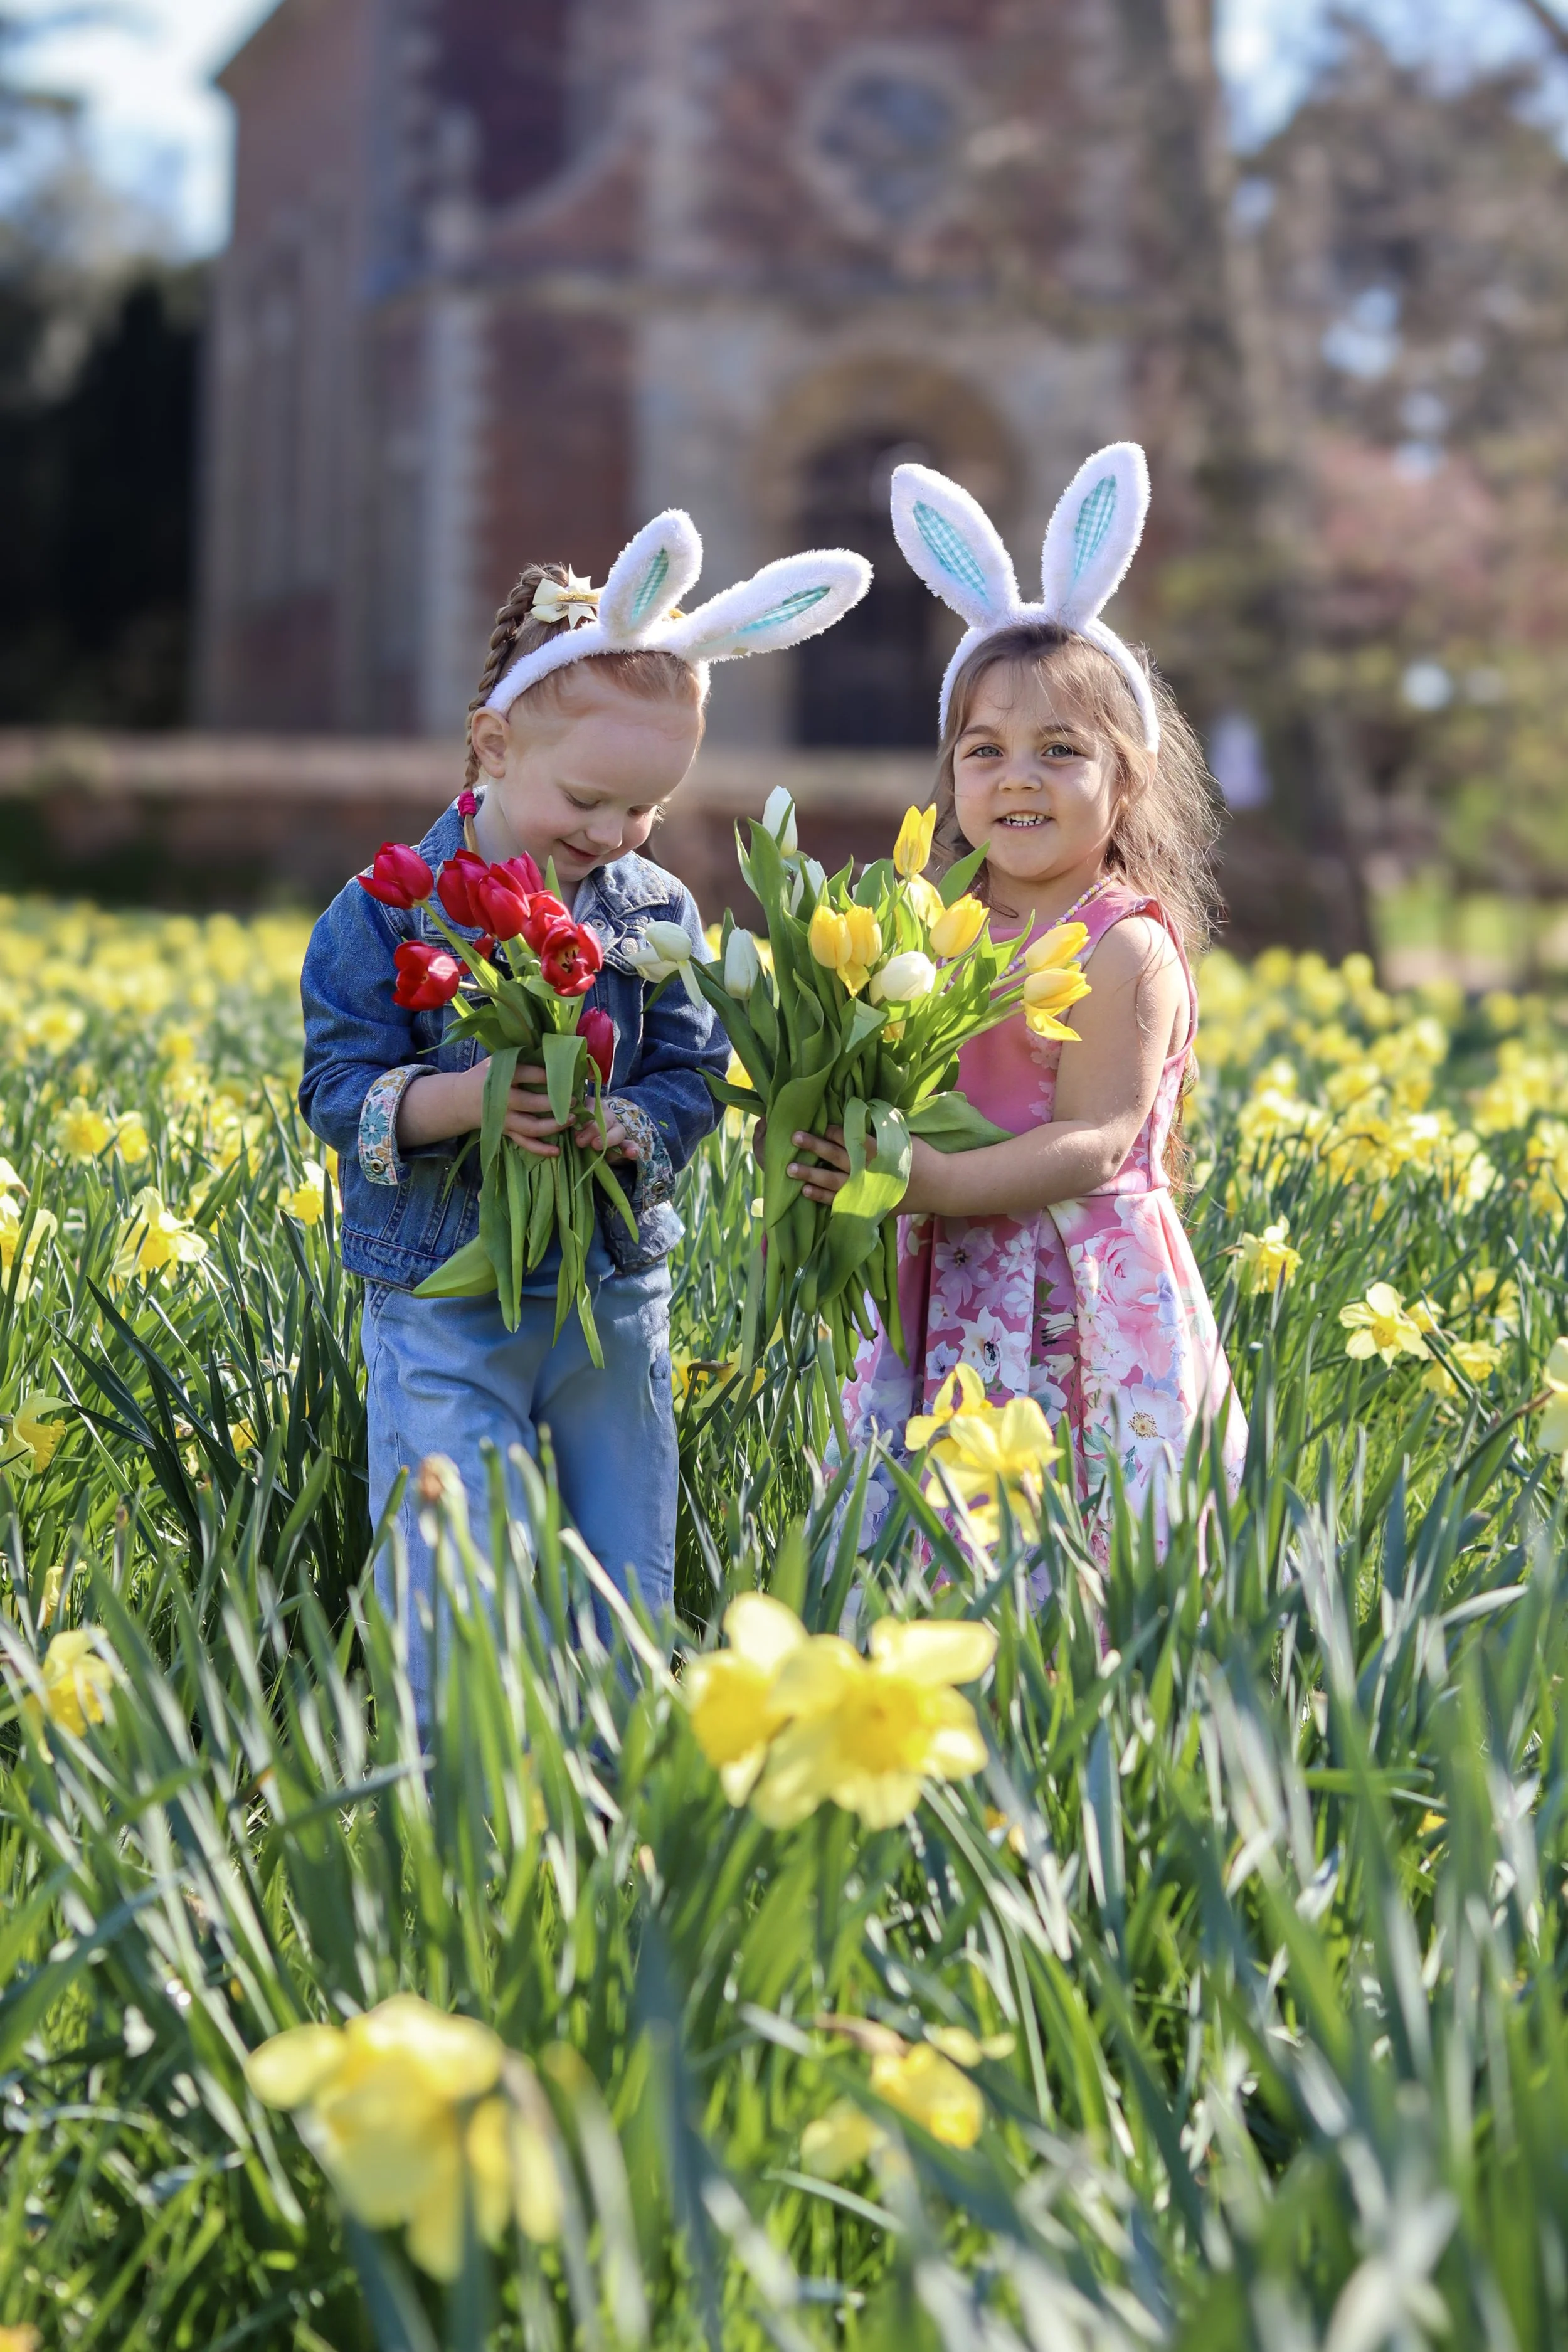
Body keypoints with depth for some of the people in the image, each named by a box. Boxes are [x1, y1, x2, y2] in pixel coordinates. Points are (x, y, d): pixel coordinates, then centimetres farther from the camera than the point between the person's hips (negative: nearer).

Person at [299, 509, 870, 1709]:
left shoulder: (658, 913, 2)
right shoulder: (390, 908, -8)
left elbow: (691, 1081, 1)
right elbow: (340, 1089, -8)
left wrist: (623, 1128, -22)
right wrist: (466, 1099, -26)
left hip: (615, 1301, 4)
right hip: (443, 1306, -4)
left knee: (627, 1602, 9)